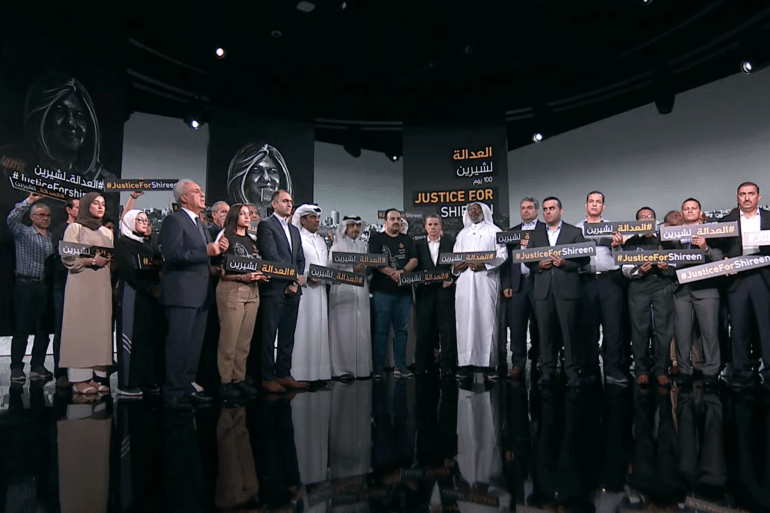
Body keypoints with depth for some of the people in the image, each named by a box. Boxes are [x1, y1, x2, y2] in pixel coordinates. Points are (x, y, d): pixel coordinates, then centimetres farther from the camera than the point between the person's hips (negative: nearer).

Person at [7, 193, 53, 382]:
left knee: (43, 329, 6)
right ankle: (16, 368, 5)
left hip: (45, 286, 4)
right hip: (26, 285, -4)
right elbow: (12, 219, -16)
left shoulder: (52, 237, 13)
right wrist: (29, 201, -17)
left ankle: (37, 366, 15)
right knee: (22, 328, -1)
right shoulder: (23, 233, 3)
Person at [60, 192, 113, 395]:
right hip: (81, 284, -6)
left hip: (102, 285, 6)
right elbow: (68, 258, -6)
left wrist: (109, 260, 1)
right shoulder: (75, 228, 3)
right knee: (81, 327, -8)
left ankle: (94, 376, 3)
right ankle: (79, 379, -5)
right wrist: (91, 261, -15)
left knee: (101, 327, 1)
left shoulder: (107, 232, 21)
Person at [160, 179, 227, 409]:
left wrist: (217, 249, 3)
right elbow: (173, 254, -20)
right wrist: (205, 251, -22)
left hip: (200, 294, 9)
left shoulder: (199, 224, 21)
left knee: (194, 345, 12)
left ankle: (187, 386, 21)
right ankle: (173, 392, 5)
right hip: (181, 293, -9)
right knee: (179, 344, -3)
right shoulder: (174, 220, -7)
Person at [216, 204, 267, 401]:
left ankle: (239, 379, 15)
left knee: (245, 340, 7)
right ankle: (225, 382, 4)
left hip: (252, 291, 6)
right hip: (231, 290, -6)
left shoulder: (251, 241, 20)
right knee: (229, 339, -5)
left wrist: (261, 275, 3)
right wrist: (242, 277, -18)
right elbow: (220, 271, -6)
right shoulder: (226, 238, 0)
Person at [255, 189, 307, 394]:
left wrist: (295, 283, 1)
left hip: (293, 289, 7)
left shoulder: (294, 230, 21)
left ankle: (284, 374, 17)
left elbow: (300, 259, 16)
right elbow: (271, 256, -12)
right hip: (274, 288, -7)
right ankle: (267, 377, 5)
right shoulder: (266, 225, -2)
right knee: (269, 334, -2)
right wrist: (295, 276, -10)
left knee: (288, 334, 10)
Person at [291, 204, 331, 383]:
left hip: (319, 290, 7)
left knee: (319, 328, 5)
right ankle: (300, 373, -3)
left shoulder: (321, 241, 22)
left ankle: (319, 372, 10)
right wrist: (307, 277, -19)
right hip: (302, 290, -7)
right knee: (302, 329, -8)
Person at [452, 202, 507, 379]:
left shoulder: (494, 231, 10)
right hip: (465, 281, 4)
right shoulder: (462, 233, 25)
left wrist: (484, 265, -15)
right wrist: (455, 266, -2)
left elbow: (502, 255, -2)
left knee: (487, 319, -7)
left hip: (486, 280, -4)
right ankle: (465, 362, 2)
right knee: (465, 319, -1)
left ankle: (489, 363, -4)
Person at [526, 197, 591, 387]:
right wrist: (539, 265, -7)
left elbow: (584, 258, 2)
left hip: (567, 288, -2)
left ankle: (573, 370, 8)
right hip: (543, 289, 3)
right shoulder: (535, 235, 17)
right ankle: (548, 370, 11)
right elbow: (528, 261, 13)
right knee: (545, 331, 3)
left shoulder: (575, 232, 9)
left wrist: (565, 263, -12)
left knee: (570, 330, -2)